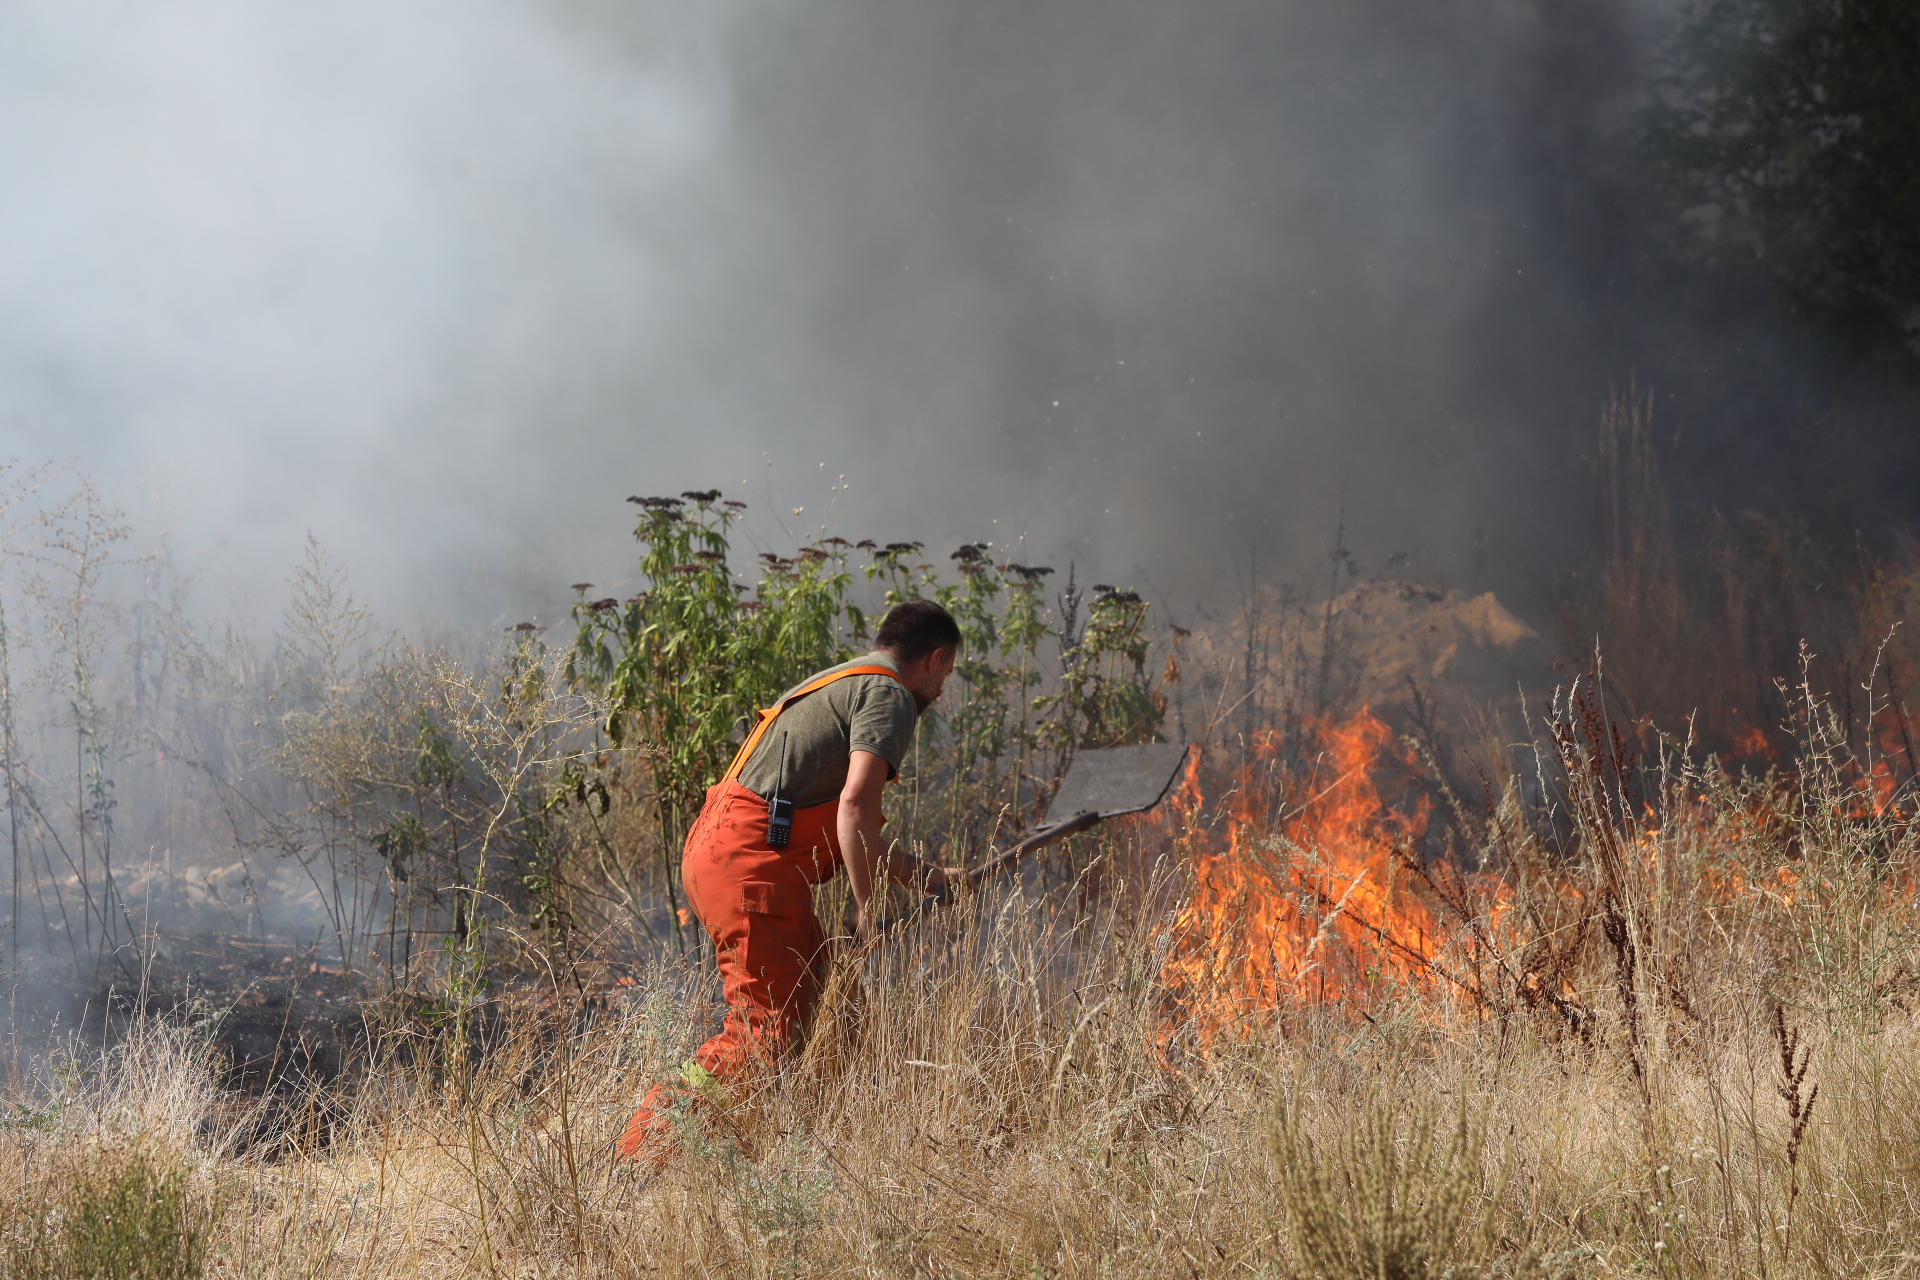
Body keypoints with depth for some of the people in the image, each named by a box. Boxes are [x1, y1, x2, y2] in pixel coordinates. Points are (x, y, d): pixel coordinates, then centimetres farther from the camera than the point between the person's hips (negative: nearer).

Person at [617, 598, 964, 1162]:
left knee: (817, 991, 15)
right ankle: (646, 1146, -17)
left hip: (714, 846, 10)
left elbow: (844, 830, 35)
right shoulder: (890, 695, -2)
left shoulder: (840, 684, 28)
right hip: (751, 861, -10)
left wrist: (925, 876, 41)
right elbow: (855, 805, -19)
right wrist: (867, 909, -14)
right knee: (766, 1031, -11)